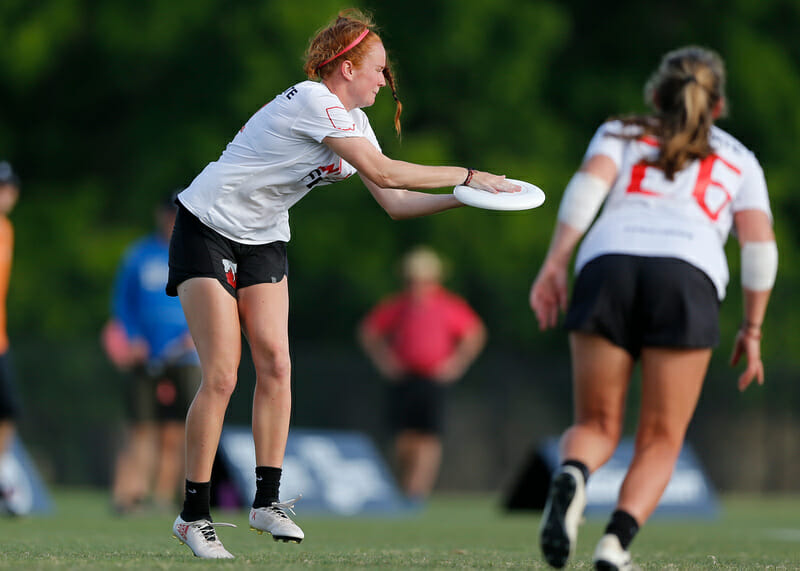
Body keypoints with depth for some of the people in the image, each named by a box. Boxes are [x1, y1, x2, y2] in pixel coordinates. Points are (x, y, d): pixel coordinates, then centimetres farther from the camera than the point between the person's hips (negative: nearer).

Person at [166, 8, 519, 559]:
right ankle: (194, 514, -5)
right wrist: (468, 176, -22)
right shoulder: (313, 102, -23)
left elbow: (394, 202, 6)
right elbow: (382, 172, -28)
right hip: (207, 227, -8)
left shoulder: (352, 120, 6)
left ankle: (267, 499, -2)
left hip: (263, 240, 8)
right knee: (221, 376, -12)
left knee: (275, 363, -6)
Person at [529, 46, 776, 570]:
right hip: (689, 280, -1)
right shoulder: (737, 158, 28)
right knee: (661, 441, 7)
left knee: (597, 426, 10)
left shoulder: (620, 134, 27)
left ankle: (571, 477, -26)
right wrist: (753, 330, 20)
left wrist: (554, 265, -3)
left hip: (607, 268, 1)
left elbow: (588, 184, 6)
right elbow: (760, 246, 15)